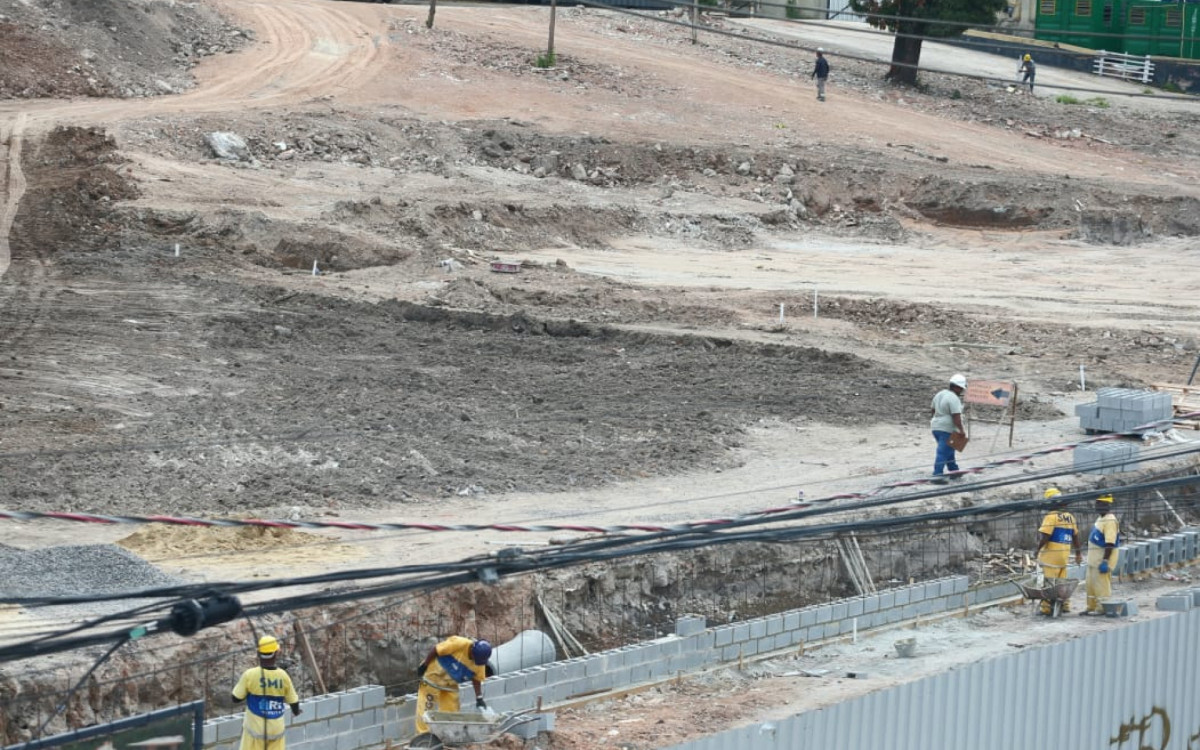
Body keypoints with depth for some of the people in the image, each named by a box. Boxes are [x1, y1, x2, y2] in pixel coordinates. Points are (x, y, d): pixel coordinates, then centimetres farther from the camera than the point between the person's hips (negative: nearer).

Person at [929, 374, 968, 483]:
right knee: (943, 452, -9)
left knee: (949, 450, 21)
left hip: (936, 427, 10)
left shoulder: (940, 394, 10)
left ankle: (954, 471, 33)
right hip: (947, 429, -10)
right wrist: (962, 430, -15)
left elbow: (932, 409, 21)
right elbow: (956, 417, -23)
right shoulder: (954, 399, -19)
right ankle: (937, 476, -12)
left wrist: (932, 420, 34)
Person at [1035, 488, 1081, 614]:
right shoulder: (1070, 517, 12)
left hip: (1051, 555, -8)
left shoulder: (1051, 516, -13)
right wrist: (1078, 553, 25)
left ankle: (1047, 608, -5)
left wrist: (1038, 548, -4)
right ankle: (1064, 605, 21)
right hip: (1065, 555, 8)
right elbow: (1075, 536, 17)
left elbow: (1044, 536, -18)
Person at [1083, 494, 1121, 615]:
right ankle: (1092, 607, 21)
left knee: (1101, 584, -7)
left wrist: (1105, 561, -27)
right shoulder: (1101, 519, 16)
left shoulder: (1110, 521, -18)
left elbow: (1110, 543, -23)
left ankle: (1102, 608, -3)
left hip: (1103, 558, -11)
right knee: (1091, 584, 14)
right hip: (1095, 558, 11)